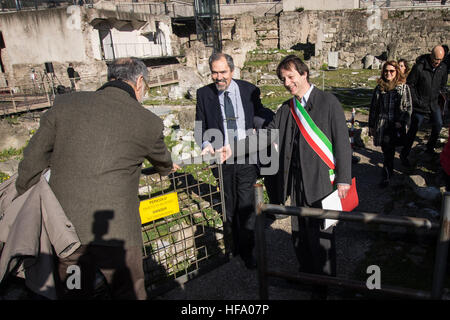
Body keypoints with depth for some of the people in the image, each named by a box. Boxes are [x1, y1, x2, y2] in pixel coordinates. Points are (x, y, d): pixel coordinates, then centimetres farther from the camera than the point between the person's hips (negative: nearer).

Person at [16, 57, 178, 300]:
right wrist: (168, 168, 39)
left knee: (73, 293, 23)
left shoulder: (65, 103, 0)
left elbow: (33, 161, 5)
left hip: (63, 226, 4)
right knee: (129, 293, 18)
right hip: (115, 230, -3)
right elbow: (161, 160, 15)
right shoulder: (148, 122, -5)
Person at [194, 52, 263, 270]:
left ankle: (246, 251, 23)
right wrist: (206, 144, -19)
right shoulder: (204, 94, 1)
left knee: (246, 205, 3)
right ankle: (234, 244, 35)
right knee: (228, 206, 14)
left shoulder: (249, 90, 0)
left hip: (247, 158, -1)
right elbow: (200, 127, 3)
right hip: (221, 159, 1)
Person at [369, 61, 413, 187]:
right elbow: (373, 108, 10)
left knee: (389, 152, 2)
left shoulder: (404, 87, 2)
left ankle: (386, 176, 21)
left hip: (397, 125, -1)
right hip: (382, 124, 1)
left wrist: (401, 122, -8)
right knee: (387, 151, 3)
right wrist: (371, 125, 10)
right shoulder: (379, 88, 6)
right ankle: (388, 172, 18)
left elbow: (408, 107, 4)